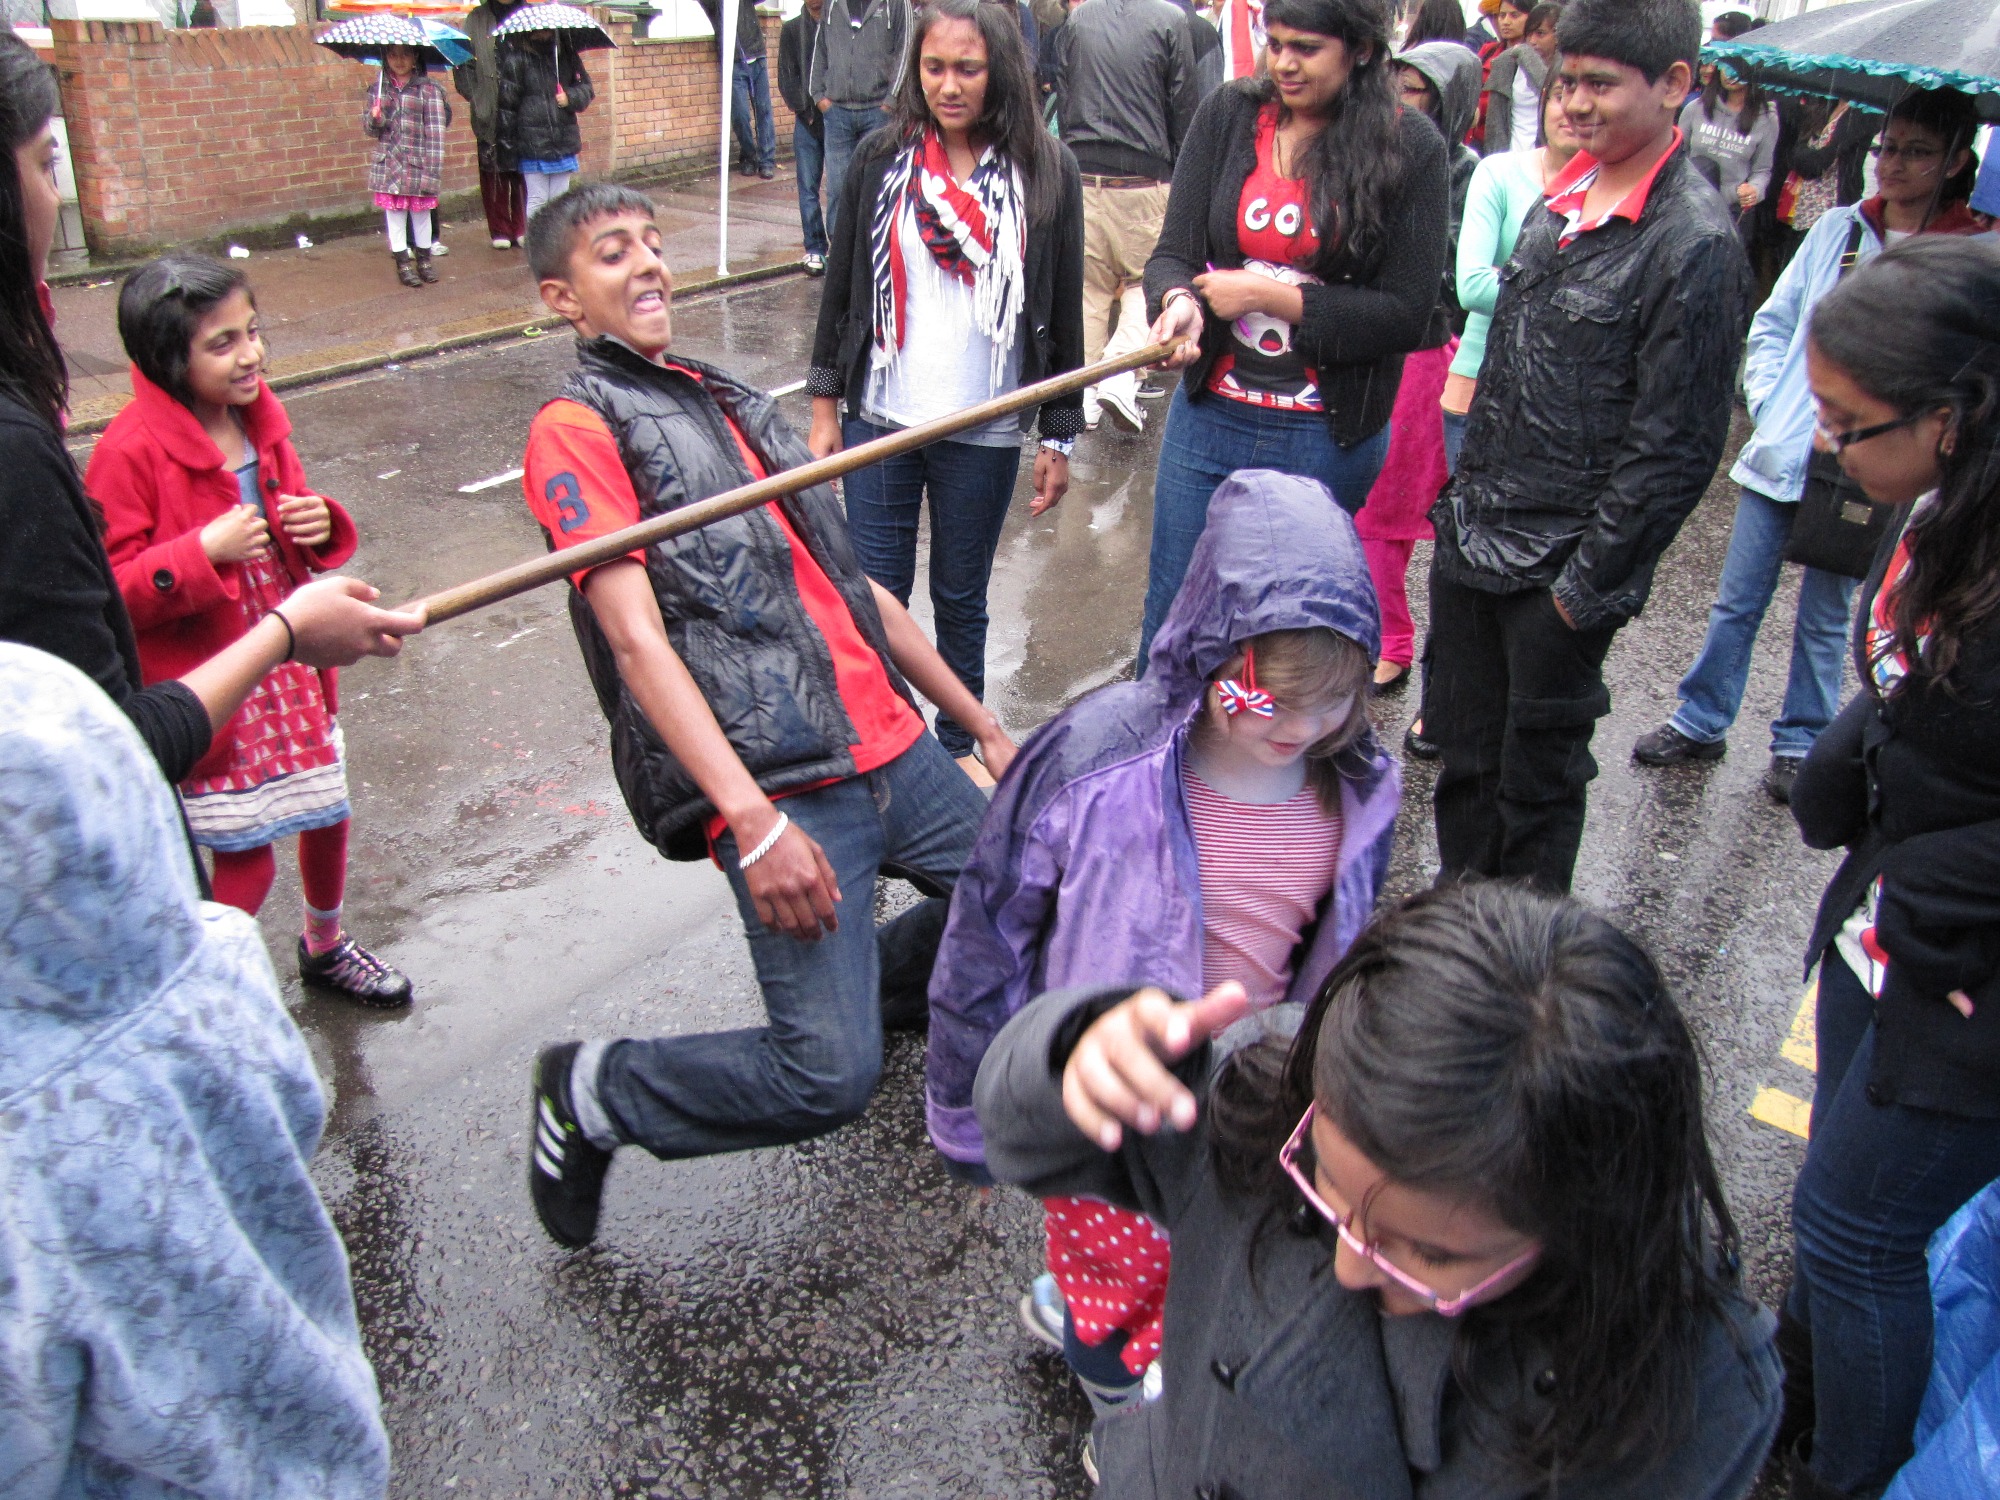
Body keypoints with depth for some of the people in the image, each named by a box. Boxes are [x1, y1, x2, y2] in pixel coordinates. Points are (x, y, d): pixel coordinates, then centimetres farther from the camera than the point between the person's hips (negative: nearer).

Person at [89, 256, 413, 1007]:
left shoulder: (259, 419, 4)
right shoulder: (129, 451, -19)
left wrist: (322, 523, -4)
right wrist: (203, 551, -30)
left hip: (292, 672, 7)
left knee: (326, 816, 20)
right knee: (247, 859, -2)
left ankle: (326, 944, 47)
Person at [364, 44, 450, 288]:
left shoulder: (428, 88, -4)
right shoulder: (378, 88, 7)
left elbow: (436, 130, -9)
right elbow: (371, 128, 12)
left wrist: (433, 168, -15)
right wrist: (374, 119, -13)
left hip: (418, 164, -2)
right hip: (389, 164, 2)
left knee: (421, 213, 9)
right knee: (394, 214, 5)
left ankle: (424, 259, 26)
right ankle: (402, 264, 16)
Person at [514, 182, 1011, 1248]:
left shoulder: (730, 404, 22)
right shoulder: (576, 429, -2)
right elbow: (638, 639, -14)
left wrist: (981, 724, 24)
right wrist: (756, 821, -25)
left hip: (889, 750, 8)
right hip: (782, 790, -8)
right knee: (828, 1077, -14)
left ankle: (879, 976, 43)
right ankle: (591, 1094, 11)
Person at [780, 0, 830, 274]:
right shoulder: (792, 29, 10)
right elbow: (786, 77, 7)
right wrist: (805, 109, -4)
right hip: (807, 120, 2)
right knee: (808, 187, 1)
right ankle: (815, 249, 6)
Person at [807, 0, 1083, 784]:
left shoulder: (1045, 171, -3)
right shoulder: (881, 158, 0)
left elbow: (1062, 312, 1)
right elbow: (842, 286, 7)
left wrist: (1059, 437, 1)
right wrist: (825, 406, 5)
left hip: (984, 432, -1)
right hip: (880, 420, 1)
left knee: (961, 599, 12)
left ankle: (960, 741, 30)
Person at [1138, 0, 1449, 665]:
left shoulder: (1411, 147, -7)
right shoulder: (1230, 113, 1)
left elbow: (1406, 314, -10)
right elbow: (1171, 254, -2)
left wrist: (1267, 296, -16)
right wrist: (1179, 301, -26)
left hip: (1327, 436, -2)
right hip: (1209, 416, 3)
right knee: (1170, 618, 11)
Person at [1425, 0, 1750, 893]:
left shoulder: (1695, 244, -15)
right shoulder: (1564, 197, 8)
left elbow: (1675, 448, -16)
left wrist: (1586, 584, -14)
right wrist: (1461, 500, 16)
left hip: (1557, 573, -7)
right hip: (1470, 545, 7)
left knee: (1538, 780, 9)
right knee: (1463, 753, 18)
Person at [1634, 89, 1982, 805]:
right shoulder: (1837, 228, 5)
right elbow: (1773, 322, 12)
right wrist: (1769, 404, 0)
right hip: (1780, 451, 2)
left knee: (1826, 616, 10)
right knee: (1736, 601, 8)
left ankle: (1800, 742, 25)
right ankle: (1701, 721, 22)